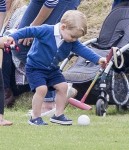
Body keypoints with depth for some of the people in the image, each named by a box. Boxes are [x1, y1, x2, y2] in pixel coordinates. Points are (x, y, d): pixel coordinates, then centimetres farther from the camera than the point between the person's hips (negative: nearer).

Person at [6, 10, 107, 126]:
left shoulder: (72, 42, -6)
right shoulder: (46, 31, -24)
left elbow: (82, 50, -9)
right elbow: (29, 31, -21)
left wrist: (98, 59, -21)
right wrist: (14, 37, -29)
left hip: (52, 69, 7)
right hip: (35, 67, -7)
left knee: (63, 86, 1)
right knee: (41, 89, -20)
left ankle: (59, 115, 14)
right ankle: (35, 118, -8)